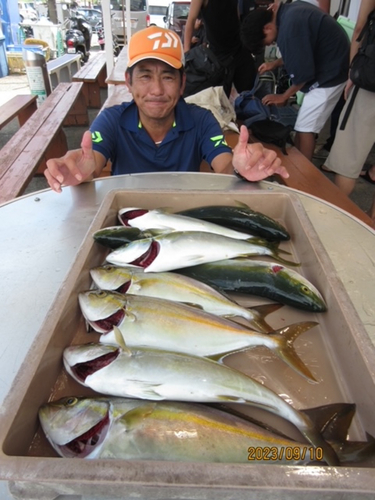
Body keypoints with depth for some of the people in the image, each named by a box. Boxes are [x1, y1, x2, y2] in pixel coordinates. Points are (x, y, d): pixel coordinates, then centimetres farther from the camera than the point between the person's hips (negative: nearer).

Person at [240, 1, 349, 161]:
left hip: (329, 73, -9)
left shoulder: (290, 26, -26)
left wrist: (284, 96, -7)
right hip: (330, 65, 9)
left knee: (305, 128, -6)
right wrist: (276, 63, 11)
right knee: (305, 126, 12)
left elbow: (304, 71, -21)